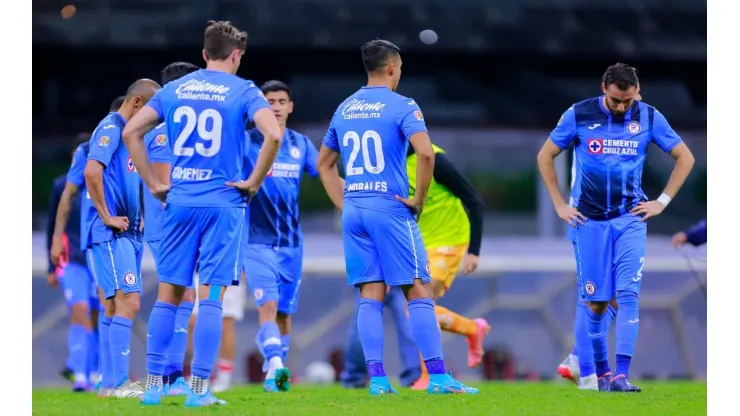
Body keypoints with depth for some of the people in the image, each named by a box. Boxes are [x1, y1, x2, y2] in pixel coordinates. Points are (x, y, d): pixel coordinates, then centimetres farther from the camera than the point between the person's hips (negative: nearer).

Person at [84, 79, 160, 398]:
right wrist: (106, 216, -19)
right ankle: (118, 382, -17)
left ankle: (111, 381, 13)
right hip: (111, 234, -10)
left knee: (117, 306, 10)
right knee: (128, 302, -15)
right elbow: (92, 171, -25)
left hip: (128, 233, 10)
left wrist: (137, 217, 17)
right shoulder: (111, 128, -11)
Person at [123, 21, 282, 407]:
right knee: (211, 296, -2)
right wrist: (253, 182, -7)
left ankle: (153, 385, 7)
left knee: (168, 294, 9)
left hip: (179, 202, 3)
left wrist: (153, 183, 9)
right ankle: (199, 389, -4)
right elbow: (274, 135, -18)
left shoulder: (175, 89, 9)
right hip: (224, 203, -3)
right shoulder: (243, 92, -3)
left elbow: (131, 131, 6)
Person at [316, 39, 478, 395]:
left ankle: (377, 378, -2)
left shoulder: (345, 109, 13)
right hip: (391, 208, -6)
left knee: (370, 296, 5)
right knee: (419, 292, -2)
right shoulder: (402, 106, -6)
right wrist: (419, 199, -9)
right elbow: (425, 153, -21)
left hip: (353, 210, 6)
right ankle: (437, 376, -5)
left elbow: (324, 164, 21)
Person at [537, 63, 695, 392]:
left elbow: (685, 157, 9)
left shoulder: (649, 117, -1)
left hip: (630, 220, 0)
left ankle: (620, 375, -16)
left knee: (627, 294, -13)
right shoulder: (578, 115, -4)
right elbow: (545, 156, 7)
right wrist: (559, 205, 3)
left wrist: (662, 202, 3)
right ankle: (588, 374, 14)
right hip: (590, 220, 0)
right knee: (595, 303, 1)